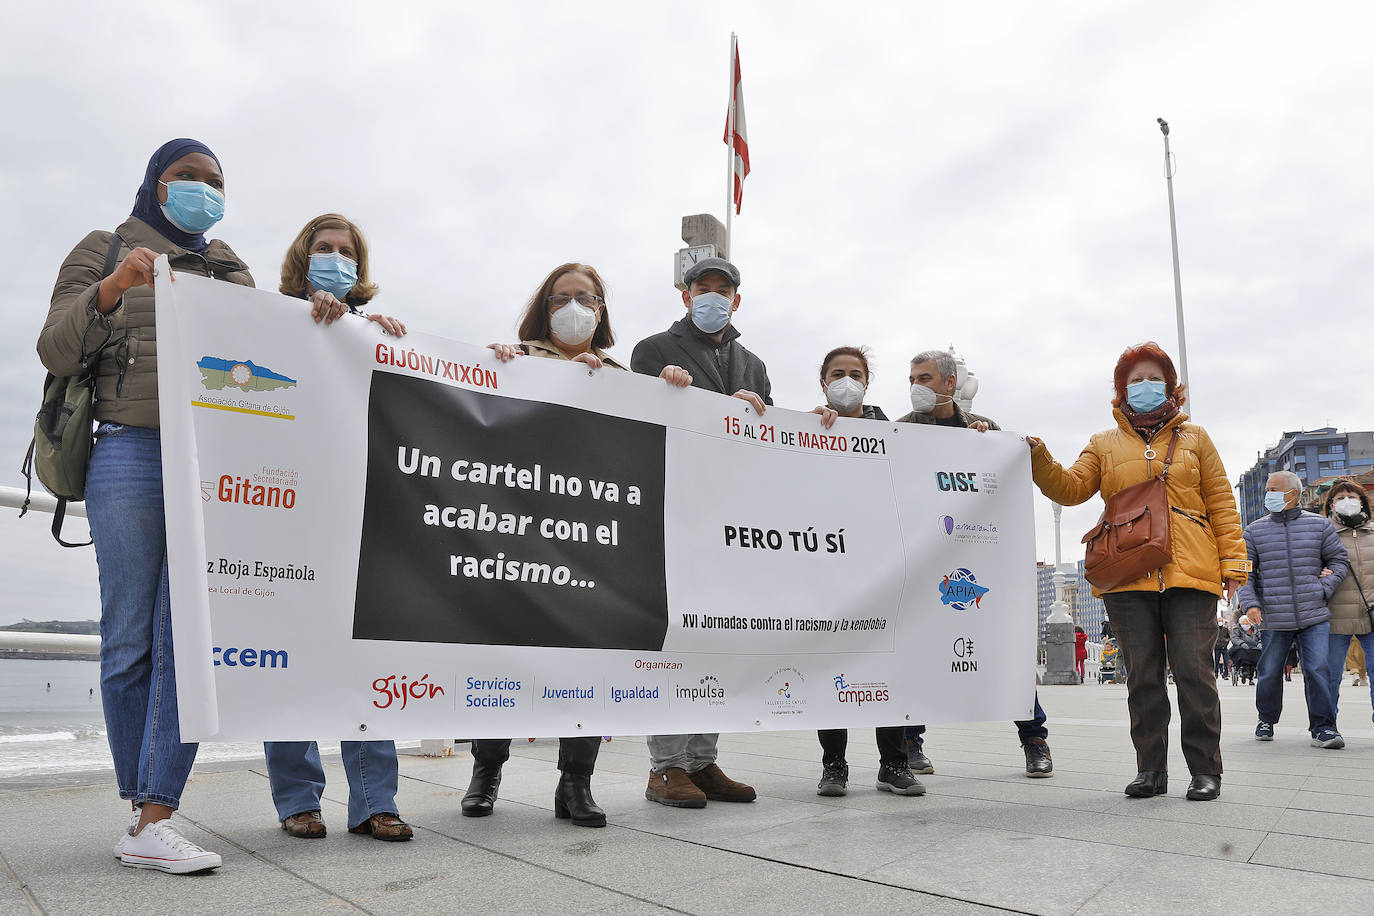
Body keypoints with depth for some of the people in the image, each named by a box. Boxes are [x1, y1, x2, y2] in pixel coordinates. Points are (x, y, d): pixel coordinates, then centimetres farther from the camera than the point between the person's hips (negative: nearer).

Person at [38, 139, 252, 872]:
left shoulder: (229, 269, 23)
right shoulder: (105, 251, 13)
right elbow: (54, 351, 3)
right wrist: (114, 287, -13)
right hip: (130, 452, -2)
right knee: (131, 640, -1)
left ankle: (152, 824, -5)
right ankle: (139, 804, 12)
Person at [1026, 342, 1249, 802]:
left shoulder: (1194, 438, 15)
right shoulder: (1104, 444, 16)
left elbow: (1221, 503, 11)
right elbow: (1071, 489, 5)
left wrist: (1233, 560, 3)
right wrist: (1039, 459, -11)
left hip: (1190, 573, -1)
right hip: (1128, 577, 1)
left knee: (1194, 671, -4)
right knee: (1143, 676, 5)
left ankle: (1205, 769, 9)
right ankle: (1151, 770, 14)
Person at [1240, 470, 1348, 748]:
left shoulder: (1319, 525, 7)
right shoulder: (1254, 531, 6)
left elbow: (1339, 560, 12)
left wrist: (1323, 589, -3)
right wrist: (1251, 604, -8)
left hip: (1314, 617, 0)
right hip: (1274, 619, 0)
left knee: (1317, 670, -7)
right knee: (1269, 673, 7)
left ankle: (1322, 728, 3)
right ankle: (1266, 720, 26)